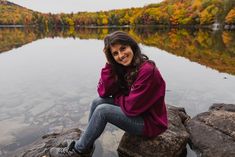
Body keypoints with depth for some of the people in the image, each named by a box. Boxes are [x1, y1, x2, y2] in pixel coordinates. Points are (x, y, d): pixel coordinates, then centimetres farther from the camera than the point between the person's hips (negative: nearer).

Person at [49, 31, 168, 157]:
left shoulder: (147, 71, -26)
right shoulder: (122, 67, -3)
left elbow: (131, 107, -25)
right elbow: (103, 92, -9)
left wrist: (115, 96, -7)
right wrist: (109, 64, -16)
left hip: (150, 122, -7)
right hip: (134, 111, 7)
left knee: (102, 110, -19)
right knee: (97, 102, -4)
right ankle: (86, 145, 11)